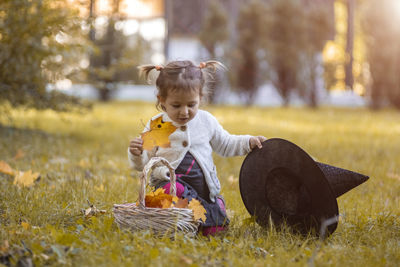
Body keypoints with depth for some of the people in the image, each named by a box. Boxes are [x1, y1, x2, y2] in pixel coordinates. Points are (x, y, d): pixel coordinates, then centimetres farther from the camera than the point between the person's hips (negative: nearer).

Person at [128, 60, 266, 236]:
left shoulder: (206, 121, 9)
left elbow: (225, 145, 25)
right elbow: (143, 165, 2)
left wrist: (249, 142, 10)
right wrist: (136, 155, -21)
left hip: (204, 187, 4)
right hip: (171, 180, -4)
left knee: (215, 228, -14)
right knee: (173, 189, -40)